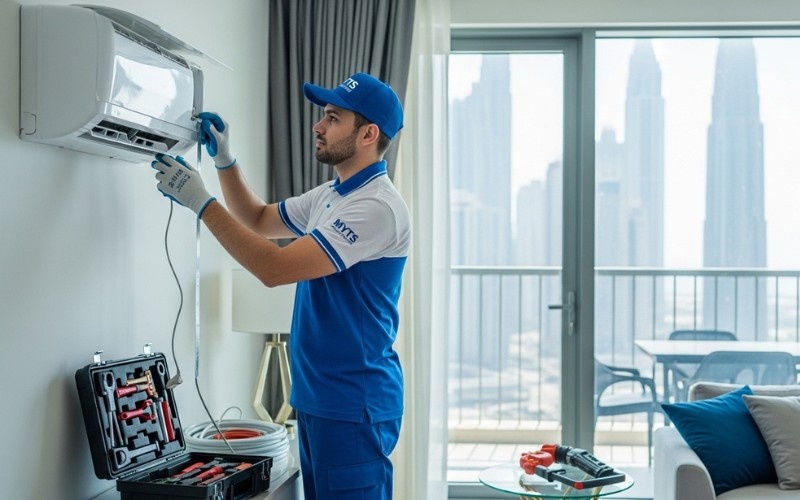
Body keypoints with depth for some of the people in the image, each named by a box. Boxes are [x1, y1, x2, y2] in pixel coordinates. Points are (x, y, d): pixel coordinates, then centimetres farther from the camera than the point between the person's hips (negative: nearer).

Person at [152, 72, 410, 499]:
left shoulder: (377, 206, -20)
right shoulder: (330, 195, 11)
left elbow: (275, 268, -25)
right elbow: (259, 220, 25)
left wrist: (200, 201, -20)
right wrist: (224, 161, 9)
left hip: (353, 404, -10)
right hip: (316, 397, 10)